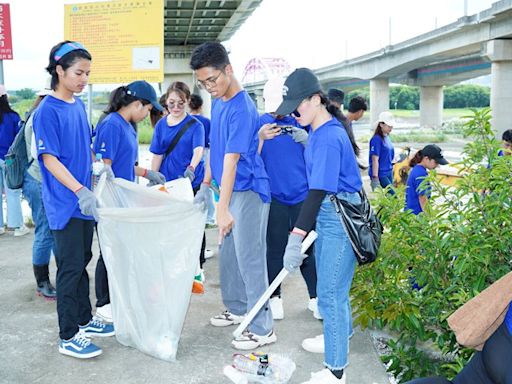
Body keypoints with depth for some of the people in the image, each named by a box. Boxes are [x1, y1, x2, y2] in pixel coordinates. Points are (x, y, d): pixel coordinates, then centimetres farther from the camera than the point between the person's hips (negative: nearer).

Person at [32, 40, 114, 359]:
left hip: (85, 200, 8)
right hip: (65, 203, -7)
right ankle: (68, 337, 11)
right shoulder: (48, 111, -14)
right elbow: (49, 159, -18)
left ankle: (85, 320, 30)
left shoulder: (78, 105, 9)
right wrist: (80, 191, -26)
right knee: (71, 268, -1)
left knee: (82, 263, 16)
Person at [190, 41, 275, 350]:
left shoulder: (242, 109, -21)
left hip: (248, 191, -9)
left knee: (249, 259, -5)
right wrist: (206, 184, 18)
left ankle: (263, 328, 5)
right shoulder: (218, 102, 8)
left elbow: (231, 159, -29)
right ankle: (238, 309, 35)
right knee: (229, 255, 18)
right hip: (231, 189, 9)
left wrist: (223, 208, -33)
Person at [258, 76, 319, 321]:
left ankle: (315, 297, 23)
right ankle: (274, 297, 24)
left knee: (308, 248, 7)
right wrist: (261, 138, -23)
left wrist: (306, 140, -13)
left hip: (303, 195, 1)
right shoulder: (259, 123, 0)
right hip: (273, 197, -1)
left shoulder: (301, 122, 4)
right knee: (275, 250, 6)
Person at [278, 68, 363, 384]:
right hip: (327, 214, 10)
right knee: (331, 285, 23)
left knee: (330, 292, -6)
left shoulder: (328, 137, -23)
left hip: (340, 218, -10)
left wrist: (296, 239, -33)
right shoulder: (320, 132, 6)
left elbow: (318, 191, -29)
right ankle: (340, 334, 44)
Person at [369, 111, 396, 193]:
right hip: (380, 174, -8)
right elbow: (375, 160, -17)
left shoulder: (387, 138, 12)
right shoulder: (377, 139, -13)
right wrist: (375, 178, -21)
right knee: (392, 195, -14)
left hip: (388, 173, 8)